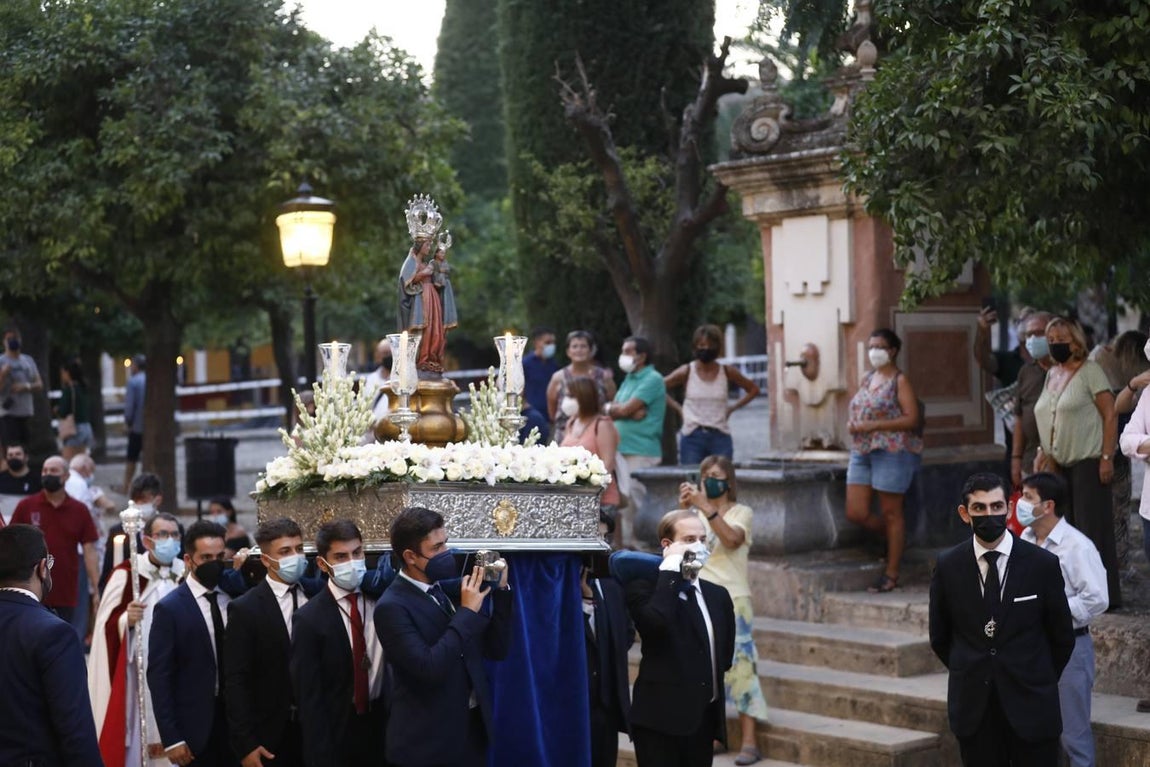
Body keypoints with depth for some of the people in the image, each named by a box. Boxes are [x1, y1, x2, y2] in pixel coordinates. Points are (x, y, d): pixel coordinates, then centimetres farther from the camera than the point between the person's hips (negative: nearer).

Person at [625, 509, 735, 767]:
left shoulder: (717, 595, 13)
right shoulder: (645, 587, -6)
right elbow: (655, 622, -28)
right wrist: (671, 570, -19)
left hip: (704, 718, 6)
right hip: (661, 718, -6)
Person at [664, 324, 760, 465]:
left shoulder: (727, 372, 4)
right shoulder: (686, 372, 0)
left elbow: (753, 389, 16)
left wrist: (732, 408, 6)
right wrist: (677, 408, -1)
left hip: (720, 437, 1)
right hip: (692, 436, -1)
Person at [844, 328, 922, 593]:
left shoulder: (900, 381, -6)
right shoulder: (866, 380, 15)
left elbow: (912, 419, -14)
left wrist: (874, 425, -19)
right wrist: (852, 425, 2)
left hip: (892, 451, -7)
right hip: (861, 452, 7)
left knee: (890, 512, -1)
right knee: (855, 513, 2)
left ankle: (891, 574, 7)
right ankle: (895, 535, 28)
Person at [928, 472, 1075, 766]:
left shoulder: (1043, 564, -5)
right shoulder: (948, 566, -1)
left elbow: (1062, 637, 5)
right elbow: (939, 637, 11)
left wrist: (1039, 682, 12)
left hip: (1030, 703, -1)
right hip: (973, 707, 1)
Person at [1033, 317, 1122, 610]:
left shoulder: (1090, 371, -7)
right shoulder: (1052, 375, 14)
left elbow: (1110, 415, -11)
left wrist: (1107, 458, -17)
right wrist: (1046, 453, 12)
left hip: (1088, 462, -8)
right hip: (1061, 465, 8)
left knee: (1094, 530, -6)